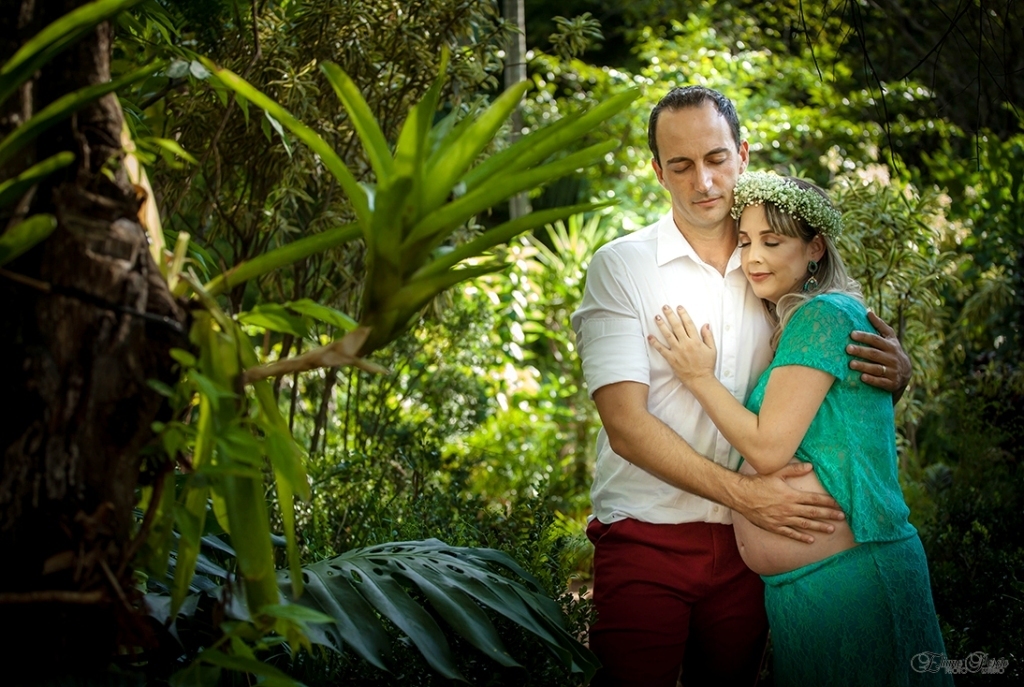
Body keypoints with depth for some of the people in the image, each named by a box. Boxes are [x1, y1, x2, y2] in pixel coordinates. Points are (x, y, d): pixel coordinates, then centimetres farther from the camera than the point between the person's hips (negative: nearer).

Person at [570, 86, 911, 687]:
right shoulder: (621, 266, -4)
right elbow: (626, 426, -12)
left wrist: (895, 371, -10)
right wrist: (741, 492, -19)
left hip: (746, 541, 3)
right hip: (647, 539, -3)